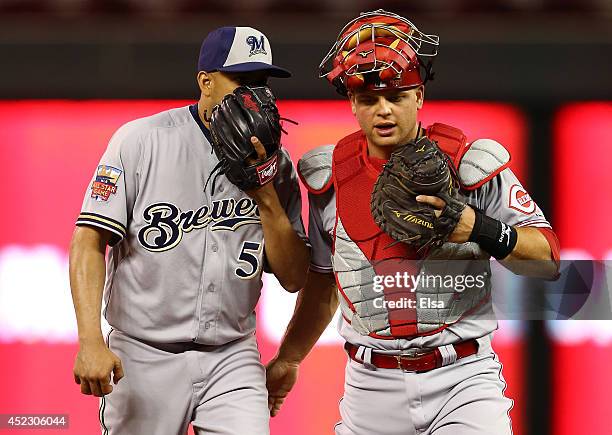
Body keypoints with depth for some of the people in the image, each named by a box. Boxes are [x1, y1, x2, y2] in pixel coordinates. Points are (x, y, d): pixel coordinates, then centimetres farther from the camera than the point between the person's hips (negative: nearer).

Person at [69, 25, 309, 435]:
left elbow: (294, 278, 3)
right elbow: (90, 241, -9)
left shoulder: (276, 164, 4)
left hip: (233, 358, 2)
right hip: (144, 356, -2)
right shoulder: (141, 140, -6)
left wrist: (266, 195, -11)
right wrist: (91, 340, -20)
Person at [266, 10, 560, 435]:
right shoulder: (332, 178, 6)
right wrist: (288, 360, 26)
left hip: (463, 380, -3)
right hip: (372, 384, 3)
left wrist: (480, 229, -21)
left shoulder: (470, 166, -3)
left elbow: (548, 259, -4)